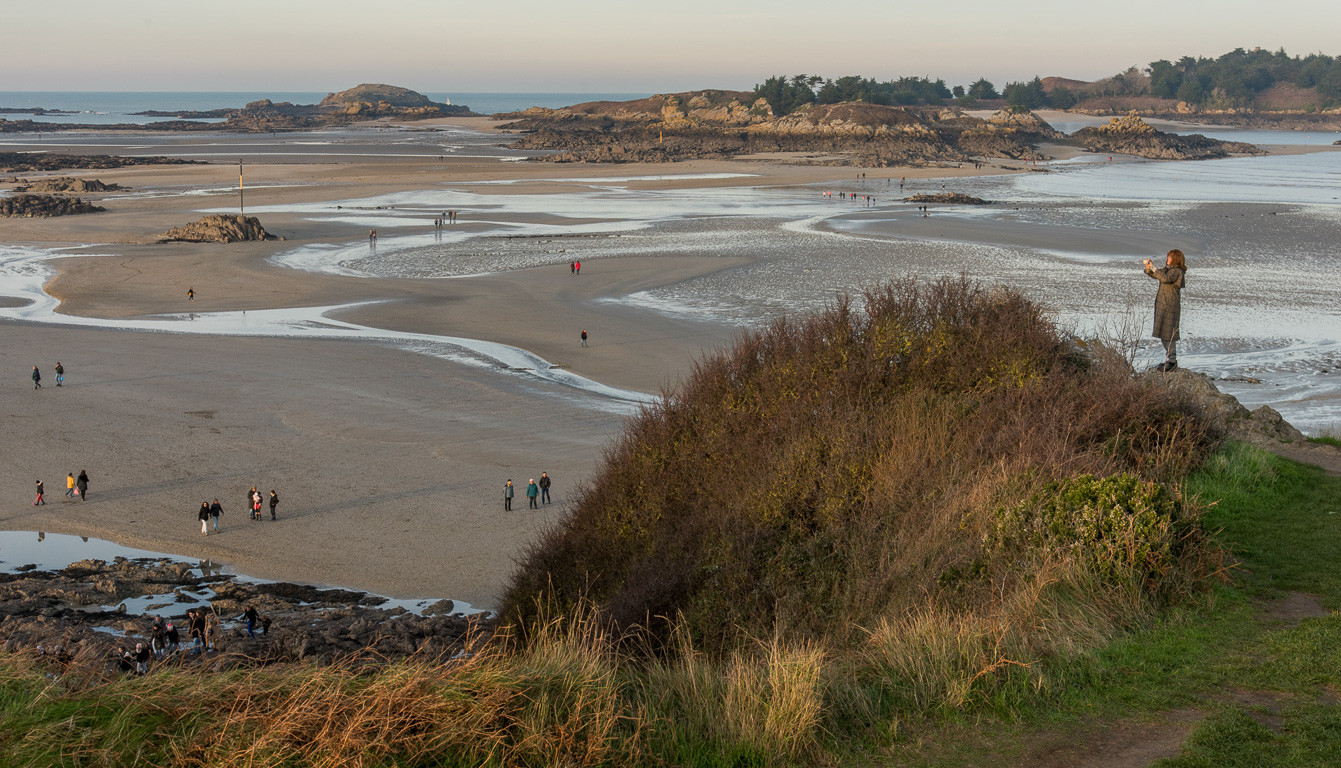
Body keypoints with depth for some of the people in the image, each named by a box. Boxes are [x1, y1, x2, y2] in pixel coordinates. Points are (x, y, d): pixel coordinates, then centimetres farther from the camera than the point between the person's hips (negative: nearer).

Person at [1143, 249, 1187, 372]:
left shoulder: (1177, 272, -12)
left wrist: (1153, 267, -19)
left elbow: (1165, 278, -27)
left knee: (1168, 333, -9)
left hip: (1170, 305, -10)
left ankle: (1172, 361, -6)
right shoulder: (1168, 269, 15)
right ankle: (1169, 359, 19)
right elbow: (1154, 275, 22)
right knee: (1163, 334, 13)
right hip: (1162, 304, 10)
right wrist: (1148, 268, 1)